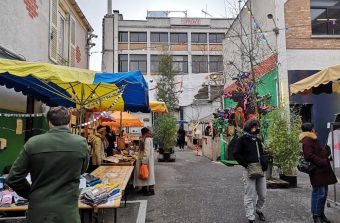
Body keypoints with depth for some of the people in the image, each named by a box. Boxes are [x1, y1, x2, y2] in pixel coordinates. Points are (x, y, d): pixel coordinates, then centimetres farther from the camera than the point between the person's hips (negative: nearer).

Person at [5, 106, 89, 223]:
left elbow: (13, 178, -2)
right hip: (68, 212, 0)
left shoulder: (33, 142, -10)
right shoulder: (81, 142, -10)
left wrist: (31, 194, 12)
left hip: (38, 212, 1)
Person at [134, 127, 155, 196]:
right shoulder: (147, 139, 11)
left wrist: (144, 161, -23)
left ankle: (151, 190, 3)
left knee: (148, 174, -3)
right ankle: (144, 188, 25)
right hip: (146, 159, 10)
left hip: (146, 160, -10)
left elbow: (147, 151, -25)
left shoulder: (147, 139, -20)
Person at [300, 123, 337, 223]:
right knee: (319, 193, -7)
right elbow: (309, 156, -23)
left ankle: (321, 214, 26)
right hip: (317, 171, -10)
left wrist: (325, 153, 12)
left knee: (324, 193, 15)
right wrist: (322, 162, -20)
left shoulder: (313, 139, 20)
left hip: (322, 170, 11)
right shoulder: (307, 141, -14)